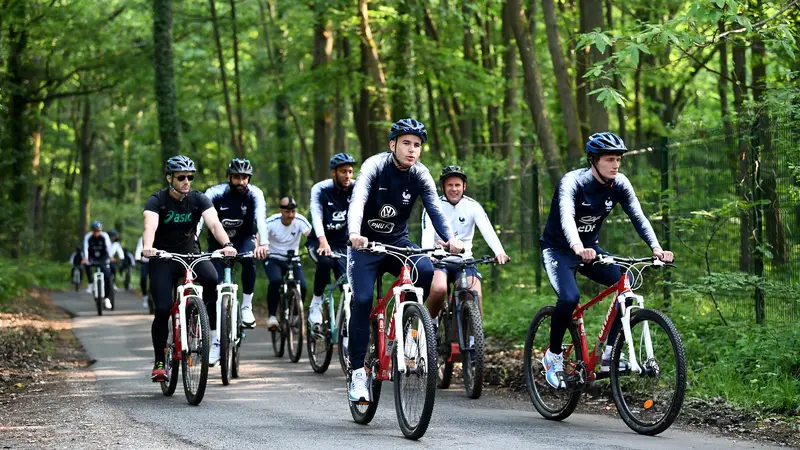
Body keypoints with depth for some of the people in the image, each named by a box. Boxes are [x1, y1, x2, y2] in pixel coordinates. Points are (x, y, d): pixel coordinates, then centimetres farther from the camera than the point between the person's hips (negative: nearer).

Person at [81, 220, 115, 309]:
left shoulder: (104, 236, -15)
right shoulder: (88, 236, -14)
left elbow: (108, 246, -28)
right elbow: (85, 248, -25)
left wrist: (111, 257, -45)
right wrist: (85, 258, -43)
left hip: (103, 258, -2)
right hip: (92, 258, 2)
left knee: (107, 277, -13)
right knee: (87, 264, -28)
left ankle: (107, 298, -4)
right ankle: (91, 284, -10)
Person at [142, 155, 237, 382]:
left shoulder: (198, 199, -7)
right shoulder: (157, 200, -13)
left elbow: (214, 223, -23)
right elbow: (150, 226, -30)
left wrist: (227, 244, -43)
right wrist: (147, 247, -52)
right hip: (163, 258, -1)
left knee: (212, 280, -30)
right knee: (162, 310, -14)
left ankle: (214, 338, -19)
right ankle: (159, 362, 4)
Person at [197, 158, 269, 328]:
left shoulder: (255, 194, -21)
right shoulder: (215, 193, -22)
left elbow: (260, 218, -38)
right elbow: (199, 217, -35)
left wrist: (263, 243, -56)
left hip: (243, 238, 0)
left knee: (249, 259, -32)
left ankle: (246, 307, -16)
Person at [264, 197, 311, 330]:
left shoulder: (300, 220, -17)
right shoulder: (271, 222, -19)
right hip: (273, 260, -2)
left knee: (302, 287, -19)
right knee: (276, 281, -31)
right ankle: (272, 316, -17)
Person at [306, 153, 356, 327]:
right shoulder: (320, 189, -12)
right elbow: (316, 215, -26)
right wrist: (323, 241, -43)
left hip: (342, 244, 2)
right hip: (319, 242, -2)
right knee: (325, 261, -35)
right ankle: (316, 303, -15)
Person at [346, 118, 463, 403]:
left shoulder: (420, 176, -8)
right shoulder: (375, 166, -17)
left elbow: (435, 209, -20)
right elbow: (358, 200, -32)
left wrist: (450, 238, -41)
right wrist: (354, 233, -52)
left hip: (398, 243, 3)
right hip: (366, 243, -3)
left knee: (426, 271, -27)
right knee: (362, 300, -17)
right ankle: (358, 373, -11)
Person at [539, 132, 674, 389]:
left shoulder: (620, 184, -8)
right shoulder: (572, 182, -24)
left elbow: (638, 217, -18)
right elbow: (566, 217, -41)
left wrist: (656, 248, -36)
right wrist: (578, 248, -61)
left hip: (589, 248, 5)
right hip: (559, 250, -5)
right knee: (569, 298, -30)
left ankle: (608, 354, -9)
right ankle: (553, 355, -5)